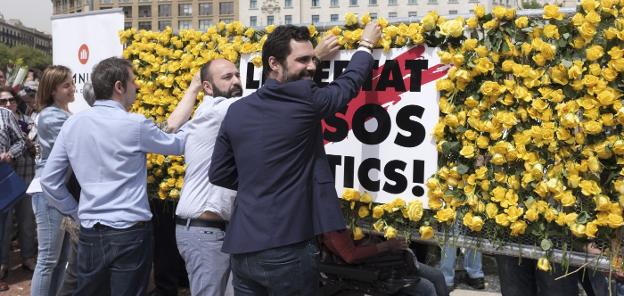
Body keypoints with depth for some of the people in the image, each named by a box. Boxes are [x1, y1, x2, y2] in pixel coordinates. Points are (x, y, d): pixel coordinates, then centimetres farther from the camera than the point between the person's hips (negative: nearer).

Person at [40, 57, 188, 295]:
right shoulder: (135, 125, -12)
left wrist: (75, 213, 16)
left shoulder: (73, 124, 2)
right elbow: (176, 145, 5)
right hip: (129, 234, -5)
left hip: (89, 233, 5)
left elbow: (49, 180, 7)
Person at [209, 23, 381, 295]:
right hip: (286, 250, -6)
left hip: (241, 248, 6)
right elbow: (348, 84, 6)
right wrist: (366, 45, 23)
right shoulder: (303, 99, -12)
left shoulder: (236, 110, 5)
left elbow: (218, 175, 10)